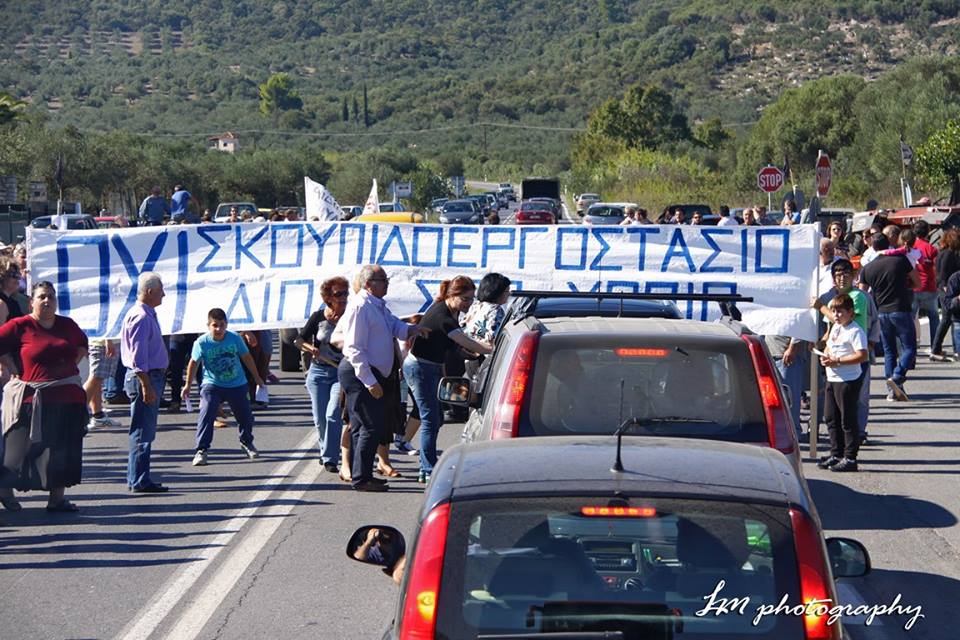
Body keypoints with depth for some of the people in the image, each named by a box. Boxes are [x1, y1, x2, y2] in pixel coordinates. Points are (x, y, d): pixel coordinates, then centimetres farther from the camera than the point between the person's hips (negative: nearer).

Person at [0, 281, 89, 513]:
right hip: (33, 400, -5)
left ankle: (57, 498, 13)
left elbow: (82, 344, 28)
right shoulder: (20, 326, -5)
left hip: (68, 398, 5)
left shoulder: (67, 325, 10)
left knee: (65, 450, 6)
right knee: (22, 448, -1)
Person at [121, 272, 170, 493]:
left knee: (144, 431, 14)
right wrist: (147, 386, -23)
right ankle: (139, 481, -4)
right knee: (143, 431, -7)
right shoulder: (140, 317, -17)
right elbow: (138, 356, -21)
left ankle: (136, 479, 20)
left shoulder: (147, 315, 16)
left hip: (151, 376, 11)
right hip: (143, 377, -11)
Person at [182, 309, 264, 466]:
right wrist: (188, 385, 4)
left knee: (246, 416, 12)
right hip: (212, 385, -2)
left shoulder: (235, 339, -13)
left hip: (237, 384, 2)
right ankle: (201, 450, -17)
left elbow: (246, 357, 3)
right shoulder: (202, 342, -16)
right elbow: (193, 363, -1)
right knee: (206, 415, -21)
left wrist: (257, 377, 12)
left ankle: (246, 443, 40)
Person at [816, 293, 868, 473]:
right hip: (832, 378, 9)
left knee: (847, 419, -4)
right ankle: (836, 454, 23)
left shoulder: (855, 331, -14)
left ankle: (850, 458, 1)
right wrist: (825, 356, 4)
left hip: (848, 380, -9)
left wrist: (838, 361, -21)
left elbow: (862, 355, -21)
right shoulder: (835, 327, 15)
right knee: (831, 418, 13)